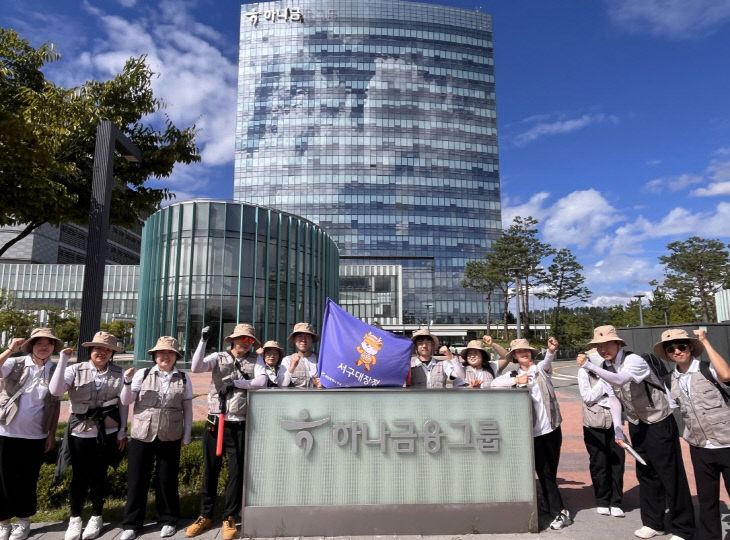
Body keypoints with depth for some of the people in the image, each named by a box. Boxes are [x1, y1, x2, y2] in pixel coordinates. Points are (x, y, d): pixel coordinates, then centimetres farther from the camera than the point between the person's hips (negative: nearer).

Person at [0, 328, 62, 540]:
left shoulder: (55, 371, -2)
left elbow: (55, 405, 4)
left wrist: (52, 434, 3)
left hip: (35, 436, 1)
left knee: (27, 480, 12)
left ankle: (24, 521, 31)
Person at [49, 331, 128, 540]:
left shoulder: (118, 374, -4)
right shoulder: (75, 370, -6)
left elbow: (123, 404, 2)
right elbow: (55, 391, -22)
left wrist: (122, 432, 3)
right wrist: (63, 360, -24)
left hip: (107, 434, 1)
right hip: (80, 433, 0)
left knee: (99, 476, 12)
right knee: (80, 477, 8)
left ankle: (96, 517, 32)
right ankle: (75, 518, 31)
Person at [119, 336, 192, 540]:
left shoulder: (183, 379, 0)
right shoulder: (143, 374, -1)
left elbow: (188, 410, 5)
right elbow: (125, 401, 0)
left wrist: (186, 436, 5)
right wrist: (128, 382, -17)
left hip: (170, 438, 0)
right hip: (142, 436, 0)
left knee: (167, 480, 9)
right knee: (136, 479, 7)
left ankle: (168, 520, 29)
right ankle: (131, 523, 25)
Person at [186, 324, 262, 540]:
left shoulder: (255, 360, 3)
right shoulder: (219, 357, 2)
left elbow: (262, 382, -12)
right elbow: (196, 368, -14)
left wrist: (235, 383, -15)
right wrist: (203, 341, -19)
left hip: (240, 425, 0)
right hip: (215, 423, 0)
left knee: (236, 472, 7)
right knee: (210, 470, 12)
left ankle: (229, 518, 21)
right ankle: (205, 516, 27)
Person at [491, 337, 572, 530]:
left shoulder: (540, 367, 4)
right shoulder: (514, 374, 7)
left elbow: (547, 361, -20)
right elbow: (494, 383, -6)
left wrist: (551, 350, -42)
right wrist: (516, 380, -17)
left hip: (551, 428, 0)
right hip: (533, 432, 0)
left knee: (551, 472, 10)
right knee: (544, 473, 2)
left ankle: (554, 509, 25)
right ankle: (559, 512, 11)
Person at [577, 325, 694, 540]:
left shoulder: (634, 361, -24)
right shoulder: (607, 368, -1)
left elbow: (620, 379, -44)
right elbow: (615, 399, 4)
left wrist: (589, 365, -47)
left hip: (659, 423, -7)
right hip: (637, 425, 7)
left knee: (671, 474, 0)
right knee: (646, 474, 13)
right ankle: (653, 523, 26)